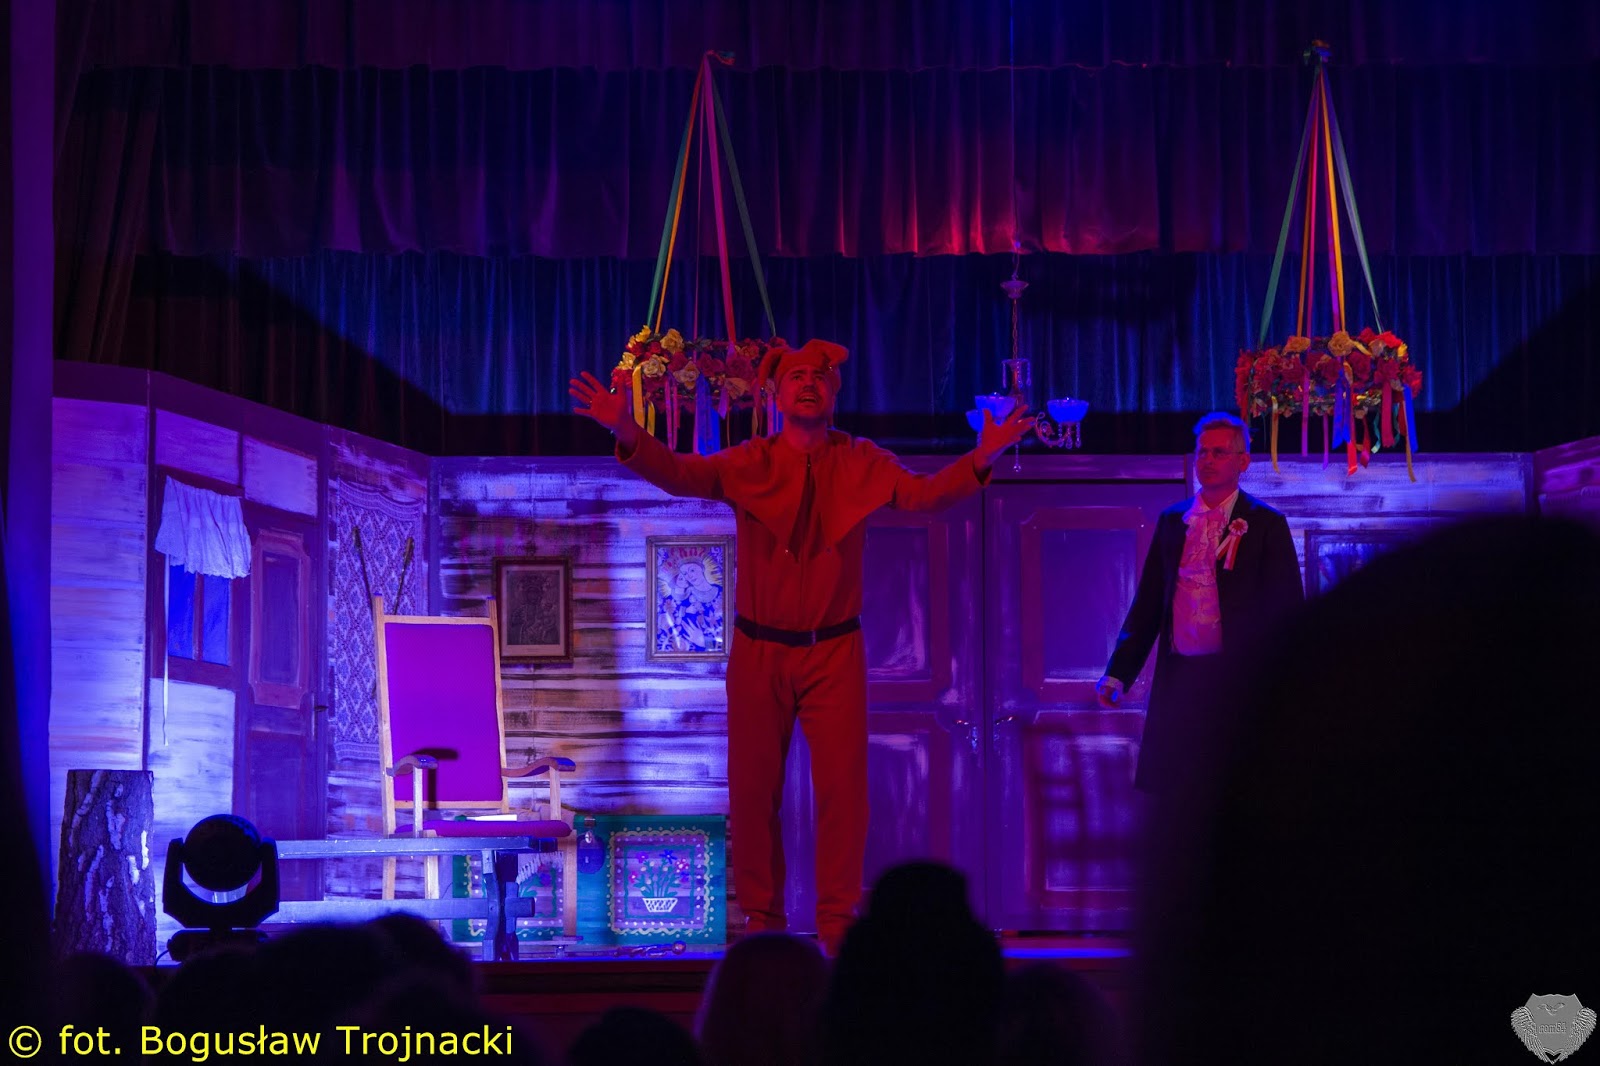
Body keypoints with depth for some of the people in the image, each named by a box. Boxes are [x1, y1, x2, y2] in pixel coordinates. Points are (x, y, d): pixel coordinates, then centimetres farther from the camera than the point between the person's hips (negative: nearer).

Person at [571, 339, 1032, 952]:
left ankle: (836, 924, 6)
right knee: (753, 788, 4)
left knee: (842, 786, -4)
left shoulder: (861, 463, 2)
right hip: (759, 650, 0)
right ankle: (763, 920, 16)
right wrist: (627, 431, -32)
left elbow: (925, 494, -11)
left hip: (834, 650, 0)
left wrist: (982, 457, -29)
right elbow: (677, 474, -14)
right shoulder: (749, 464, 0)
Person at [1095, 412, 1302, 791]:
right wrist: (1118, 673, 5)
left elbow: (1287, 611, 0)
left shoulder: (1266, 525, 1)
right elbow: (1147, 603, 13)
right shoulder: (1171, 521, 13)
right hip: (1177, 677, 4)